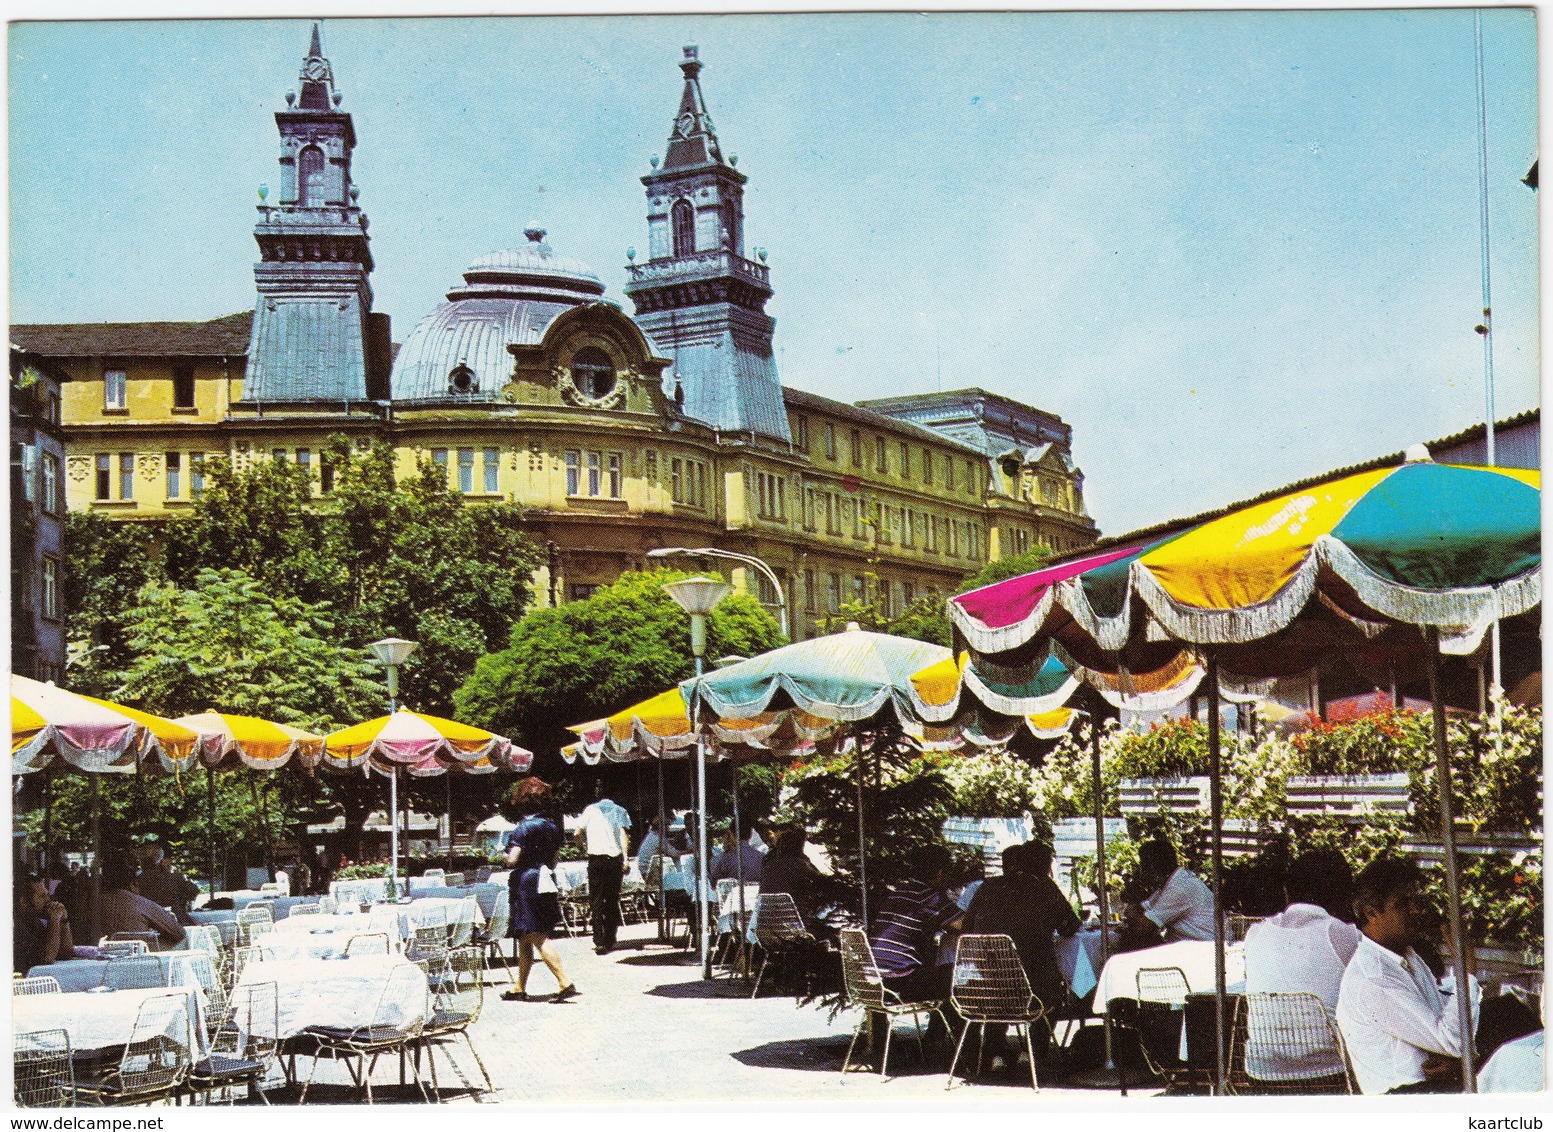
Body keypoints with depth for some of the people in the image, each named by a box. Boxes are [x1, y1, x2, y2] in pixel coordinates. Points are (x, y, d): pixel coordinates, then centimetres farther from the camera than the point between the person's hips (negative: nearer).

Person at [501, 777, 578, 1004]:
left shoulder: (523, 828, -14)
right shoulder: (552, 827, 8)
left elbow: (512, 861, -18)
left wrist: (506, 853, 2)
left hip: (525, 884, -8)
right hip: (545, 884, 8)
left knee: (538, 938, -9)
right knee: (524, 941, 16)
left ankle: (565, 983, -17)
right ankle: (520, 989, 21)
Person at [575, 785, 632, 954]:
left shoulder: (590, 810, 7)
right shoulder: (620, 811, 8)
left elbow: (578, 833, 1)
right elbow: (624, 834, -5)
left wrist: (585, 846, 22)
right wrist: (626, 858, -10)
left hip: (596, 859, -1)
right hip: (615, 858, 1)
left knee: (596, 902, 0)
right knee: (612, 901, 11)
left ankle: (599, 942, -11)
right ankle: (610, 941, 12)